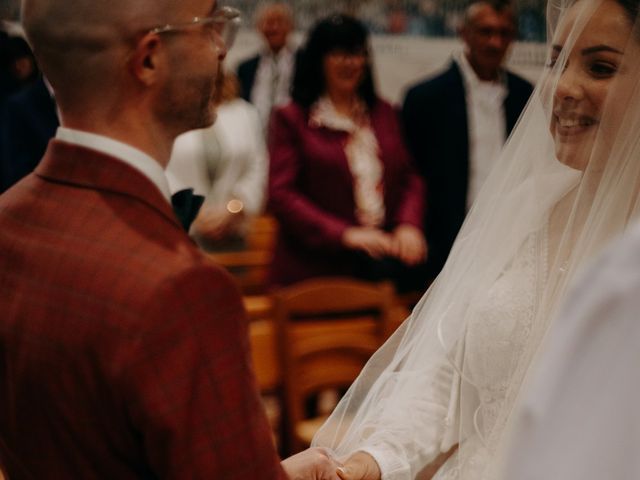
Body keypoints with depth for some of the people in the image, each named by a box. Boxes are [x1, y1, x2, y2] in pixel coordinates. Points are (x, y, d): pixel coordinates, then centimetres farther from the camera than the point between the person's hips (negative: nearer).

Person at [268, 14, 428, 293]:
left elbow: (409, 178, 18)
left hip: (385, 251, 4)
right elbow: (281, 194, -3)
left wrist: (408, 225, -3)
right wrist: (344, 234, -13)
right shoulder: (291, 119, 4)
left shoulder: (383, 113, 19)